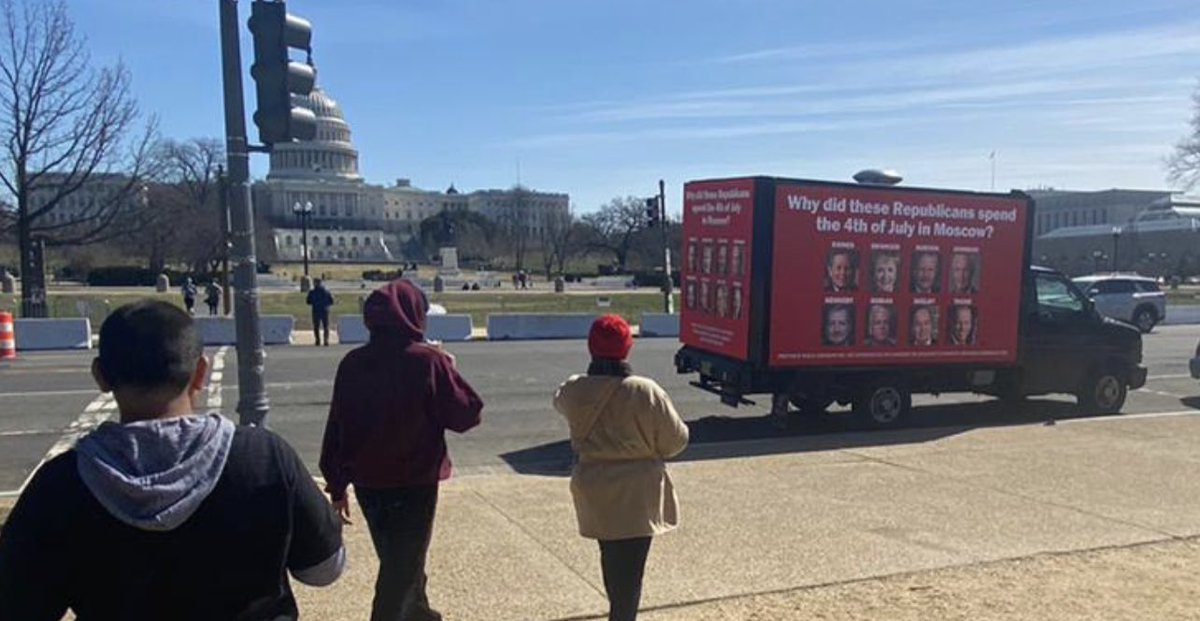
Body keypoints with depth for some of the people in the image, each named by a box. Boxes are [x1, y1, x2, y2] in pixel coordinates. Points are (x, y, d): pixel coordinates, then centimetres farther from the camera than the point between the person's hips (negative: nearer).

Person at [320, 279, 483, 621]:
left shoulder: (352, 363, -1)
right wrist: (449, 370, 3)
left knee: (397, 561, 25)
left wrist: (337, 486, 13)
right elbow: (467, 415, -11)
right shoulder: (428, 361, -16)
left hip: (367, 483, 6)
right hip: (414, 483, -6)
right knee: (403, 569, 7)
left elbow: (336, 429, 3)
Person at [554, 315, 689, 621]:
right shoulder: (645, 392, -20)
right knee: (629, 567, 4)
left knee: (611, 558, 25)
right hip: (636, 495, -5)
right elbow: (676, 441, -11)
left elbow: (560, 402, 19)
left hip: (593, 491, 5)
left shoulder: (574, 390, -7)